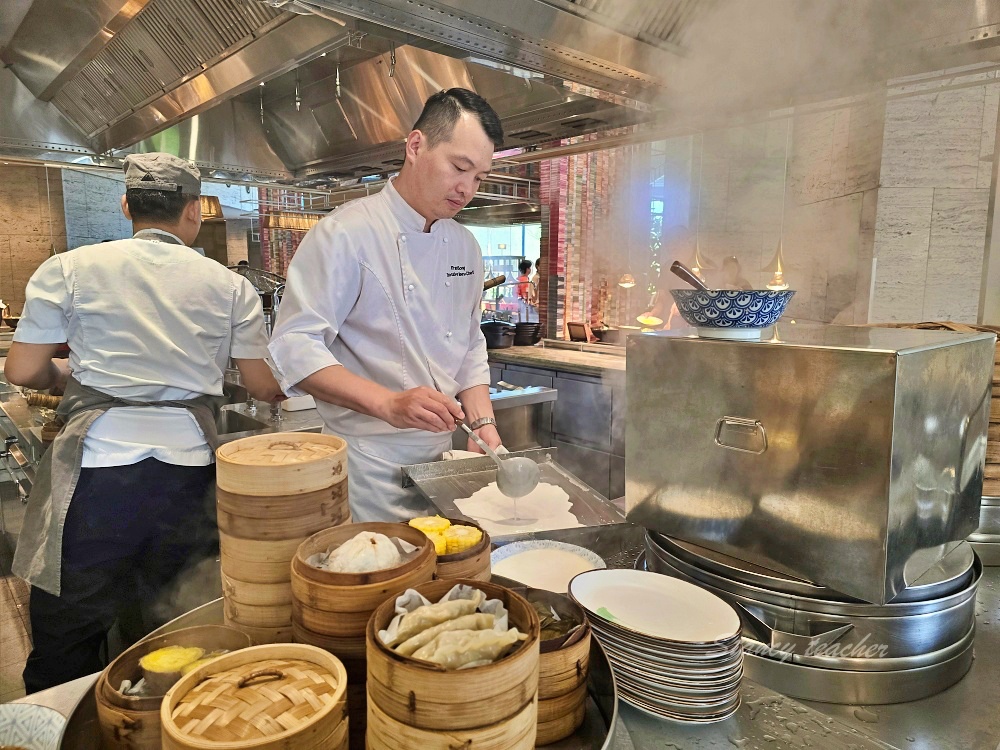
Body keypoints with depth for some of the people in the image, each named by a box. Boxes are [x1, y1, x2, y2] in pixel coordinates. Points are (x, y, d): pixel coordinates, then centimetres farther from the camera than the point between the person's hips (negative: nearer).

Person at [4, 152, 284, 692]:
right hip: (188, 464, 2)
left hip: (99, 463, -2)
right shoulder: (229, 285, 5)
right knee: (158, 635, 18)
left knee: (65, 650, 12)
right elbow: (264, 387, 7)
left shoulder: (70, 269, 1)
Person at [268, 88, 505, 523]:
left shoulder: (465, 246, 9)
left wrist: (482, 423, 1)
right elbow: (294, 347, -19)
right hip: (371, 465, -6)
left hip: (442, 457, 7)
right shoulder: (347, 233, -13)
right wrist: (390, 404, -29)